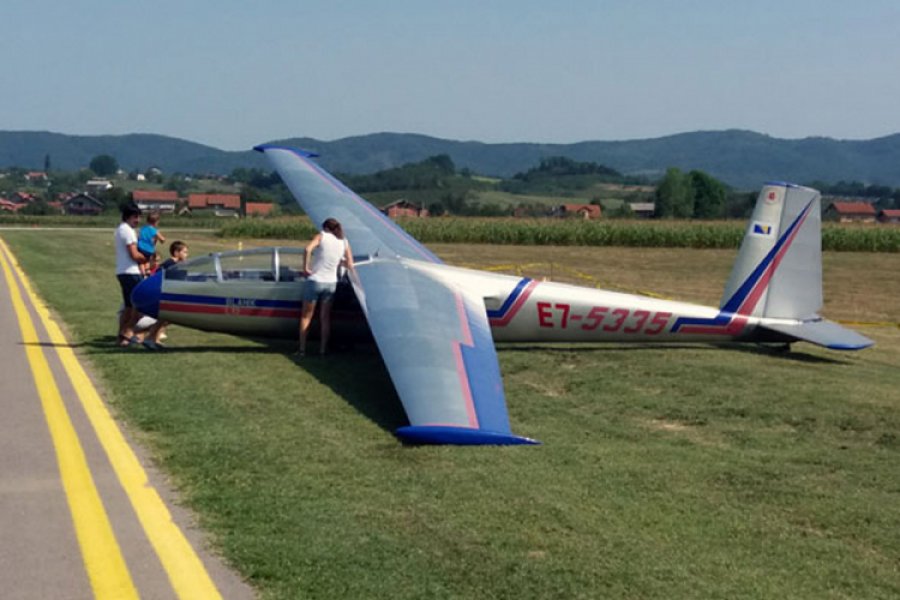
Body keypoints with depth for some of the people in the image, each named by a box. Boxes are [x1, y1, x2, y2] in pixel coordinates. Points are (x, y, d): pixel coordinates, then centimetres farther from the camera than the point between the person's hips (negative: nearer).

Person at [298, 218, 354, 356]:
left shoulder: (322, 236, -4)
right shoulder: (344, 242, 6)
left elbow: (308, 249, -22)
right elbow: (350, 265, 3)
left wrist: (305, 268, -12)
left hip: (315, 280, -3)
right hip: (331, 283, 3)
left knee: (306, 315, 9)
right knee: (325, 317, 14)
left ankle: (302, 348, 8)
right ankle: (323, 348, 13)